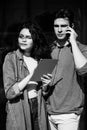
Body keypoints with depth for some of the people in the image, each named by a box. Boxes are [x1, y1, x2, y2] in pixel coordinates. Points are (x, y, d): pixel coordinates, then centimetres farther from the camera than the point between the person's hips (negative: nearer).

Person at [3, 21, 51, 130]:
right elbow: (9, 93, -14)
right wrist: (31, 76, -19)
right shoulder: (11, 58, -7)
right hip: (18, 112, -4)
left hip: (39, 108, 4)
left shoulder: (40, 59, 6)